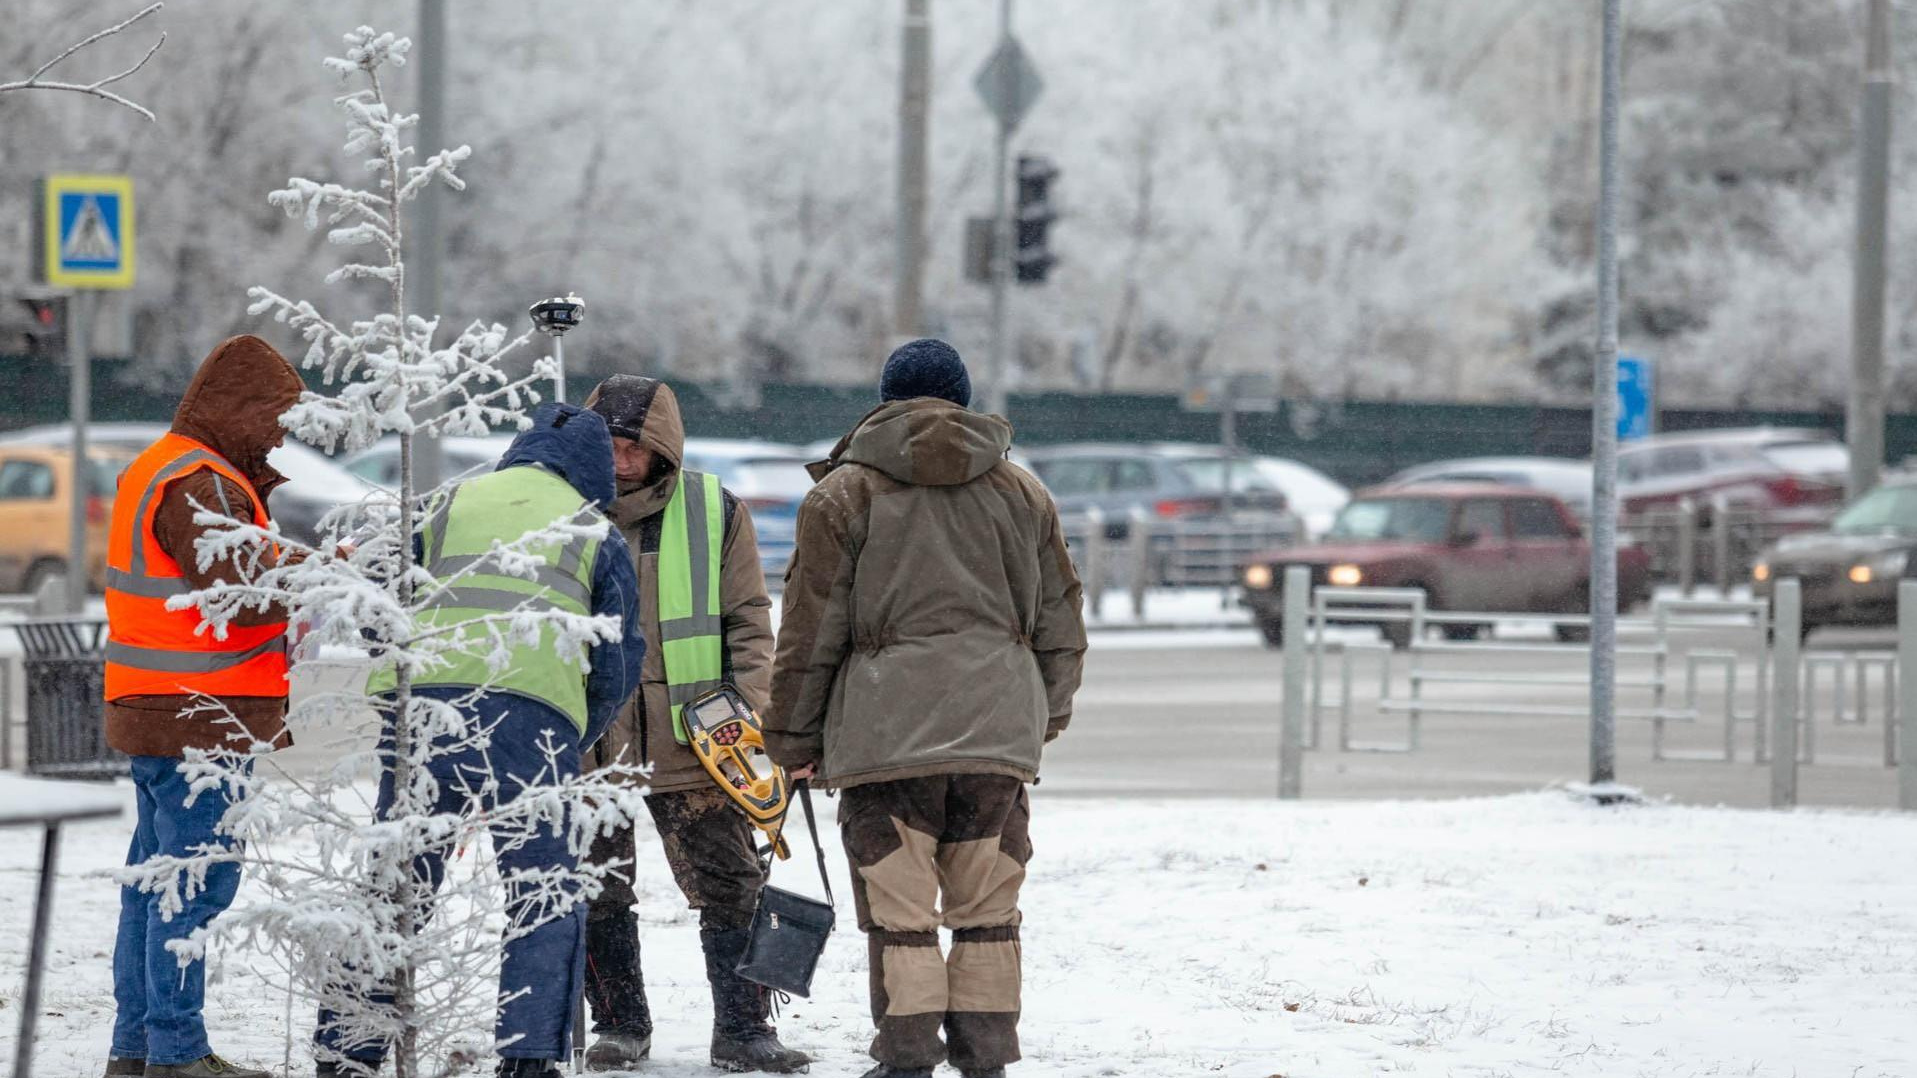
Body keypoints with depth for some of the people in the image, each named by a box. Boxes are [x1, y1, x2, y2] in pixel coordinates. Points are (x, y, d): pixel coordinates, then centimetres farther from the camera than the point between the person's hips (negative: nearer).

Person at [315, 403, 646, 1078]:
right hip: (533, 713, -2)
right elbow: (617, 668, 14)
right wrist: (570, 747, 26)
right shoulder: (595, 534, 17)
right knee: (544, 898, 5)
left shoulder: (447, 508, 21)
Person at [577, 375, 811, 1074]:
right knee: (598, 892, 5)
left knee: (730, 885, -2)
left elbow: (748, 620, 8)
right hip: (591, 746, 1)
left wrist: (747, 699, -5)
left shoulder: (715, 513, 4)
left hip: (691, 742, -1)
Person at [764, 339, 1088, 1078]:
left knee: (899, 906, -1)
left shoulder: (844, 493, 4)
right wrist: (1047, 714, 31)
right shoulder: (1023, 493, 14)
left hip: (887, 731, -3)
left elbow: (810, 630, 2)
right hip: (999, 732, 3)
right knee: (987, 907, 9)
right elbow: (1060, 623, 19)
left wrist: (792, 737, 9)